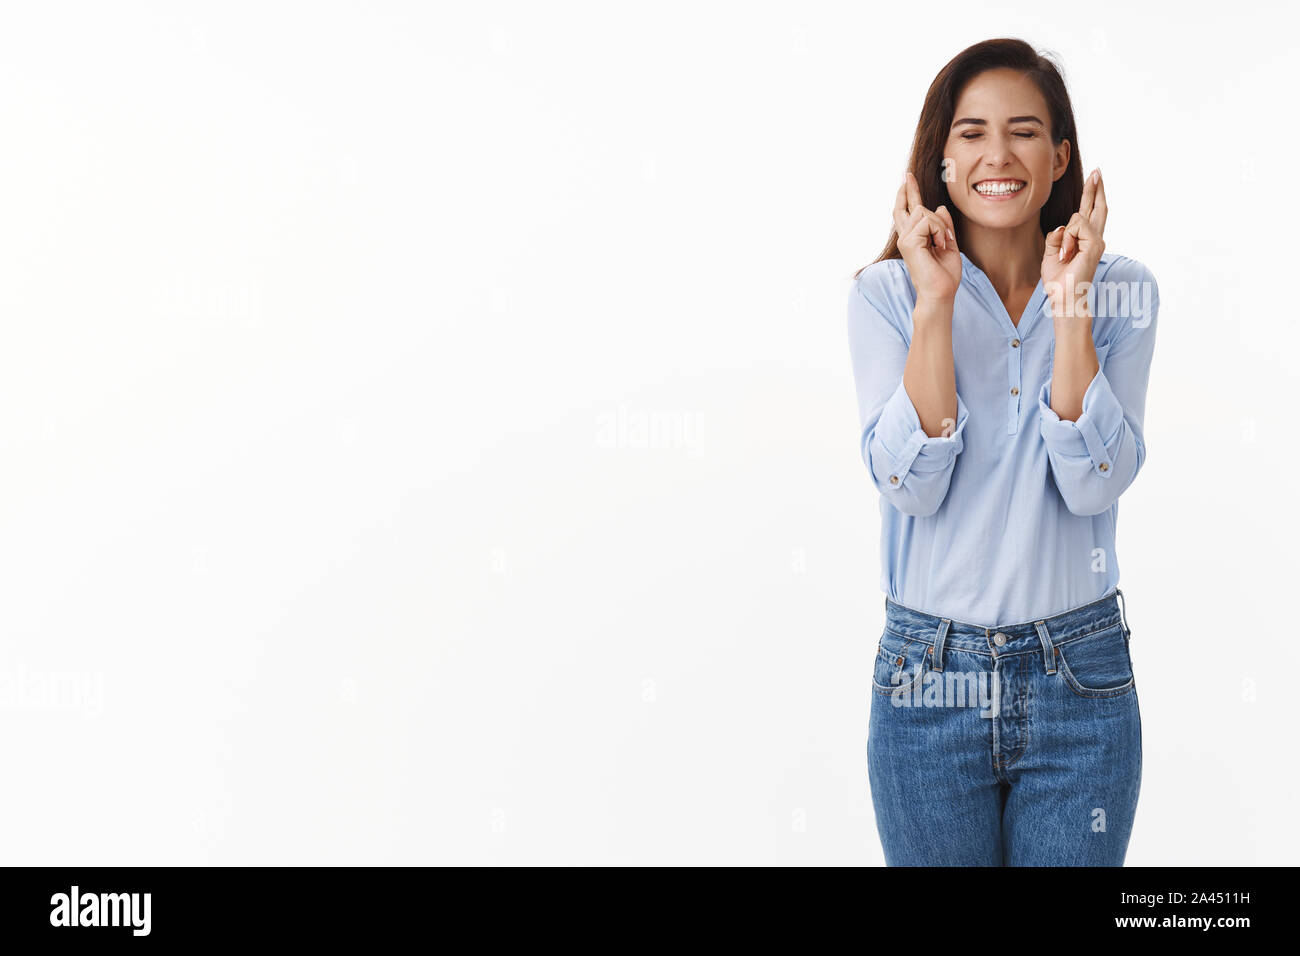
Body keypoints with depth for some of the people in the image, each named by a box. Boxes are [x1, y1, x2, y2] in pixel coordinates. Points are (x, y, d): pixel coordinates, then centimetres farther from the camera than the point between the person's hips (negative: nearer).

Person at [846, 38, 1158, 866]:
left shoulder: (1122, 292, 0)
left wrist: (1070, 307, -16)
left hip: (1081, 675, 1)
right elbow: (910, 486, -14)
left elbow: (1095, 486, -12)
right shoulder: (886, 294, -2)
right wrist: (935, 303, -17)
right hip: (930, 674, 0)